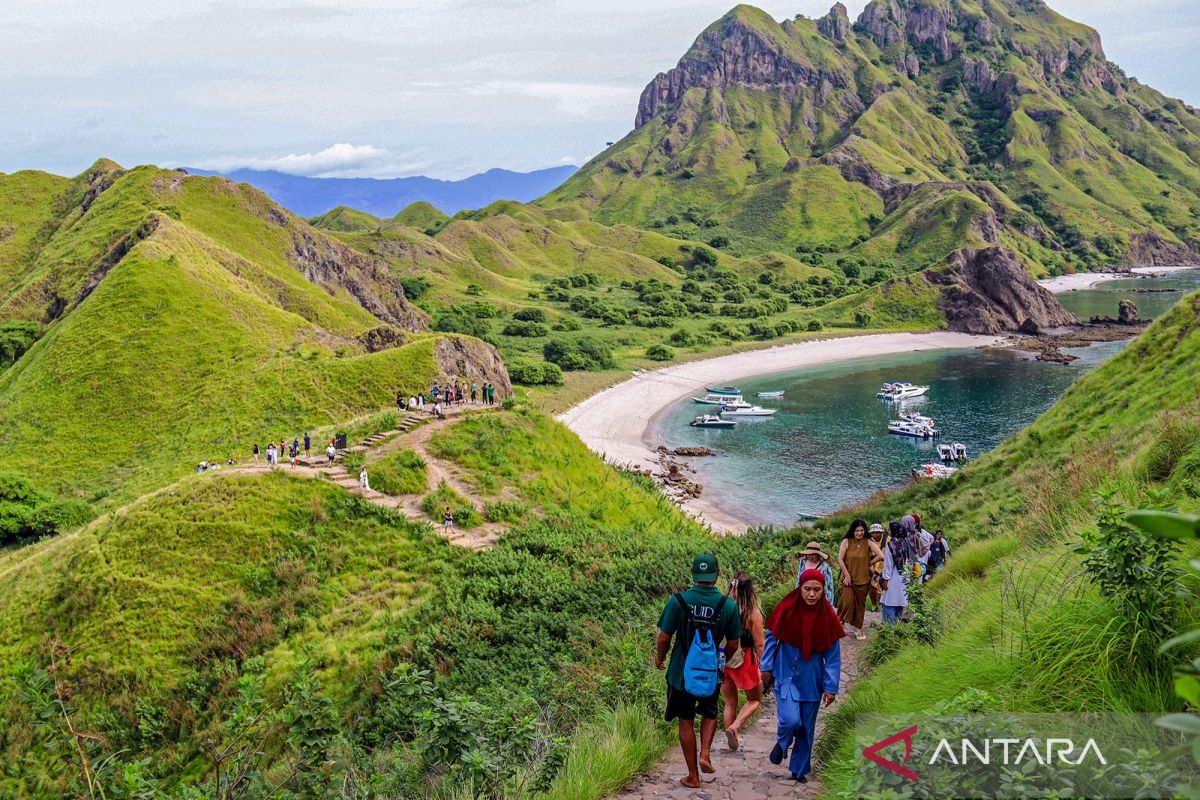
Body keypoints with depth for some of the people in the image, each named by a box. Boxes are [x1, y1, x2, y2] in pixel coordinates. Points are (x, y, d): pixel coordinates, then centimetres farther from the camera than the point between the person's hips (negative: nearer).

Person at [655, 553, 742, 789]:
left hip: (682, 672, -1)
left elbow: (664, 637, -12)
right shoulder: (728, 605, -12)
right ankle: (705, 754, 8)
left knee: (686, 722, 14)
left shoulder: (678, 600, -17)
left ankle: (693, 776, 20)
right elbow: (733, 644, -2)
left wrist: (660, 658, 8)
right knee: (709, 712, 27)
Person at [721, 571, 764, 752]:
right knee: (755, 700, 18)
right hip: (745, 662, -3)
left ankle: (732, 742, 27)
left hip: (722, 661, 3)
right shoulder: (753, 613, -17)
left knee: (730, 702, 20)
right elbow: (759, 645, -12)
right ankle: (735, 726, -4)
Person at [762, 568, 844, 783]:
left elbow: (833, 655, -3)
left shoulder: (827, 617, -10)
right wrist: (766, 667, 2)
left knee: (806, 727, 10)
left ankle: (799, 770, 30)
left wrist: (831, 687, -4)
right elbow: (771, 637, 0)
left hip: (812, 680, 2)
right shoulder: (786, 610, -14)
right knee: (790, 720, -16)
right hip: (786, 675, -2)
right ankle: (782, 743, 19)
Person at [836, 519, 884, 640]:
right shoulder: (846, 541, -6)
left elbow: (881, 556, -12)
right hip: (848, 578, -2)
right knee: (847, 602, -12)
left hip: (863, 579, 2)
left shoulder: (868, 543, -4)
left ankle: (857, 628, 28)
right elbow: (840, 559, -9)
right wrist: (847, 575, -11)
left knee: (860, 604, 11)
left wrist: (869, 563, -6)